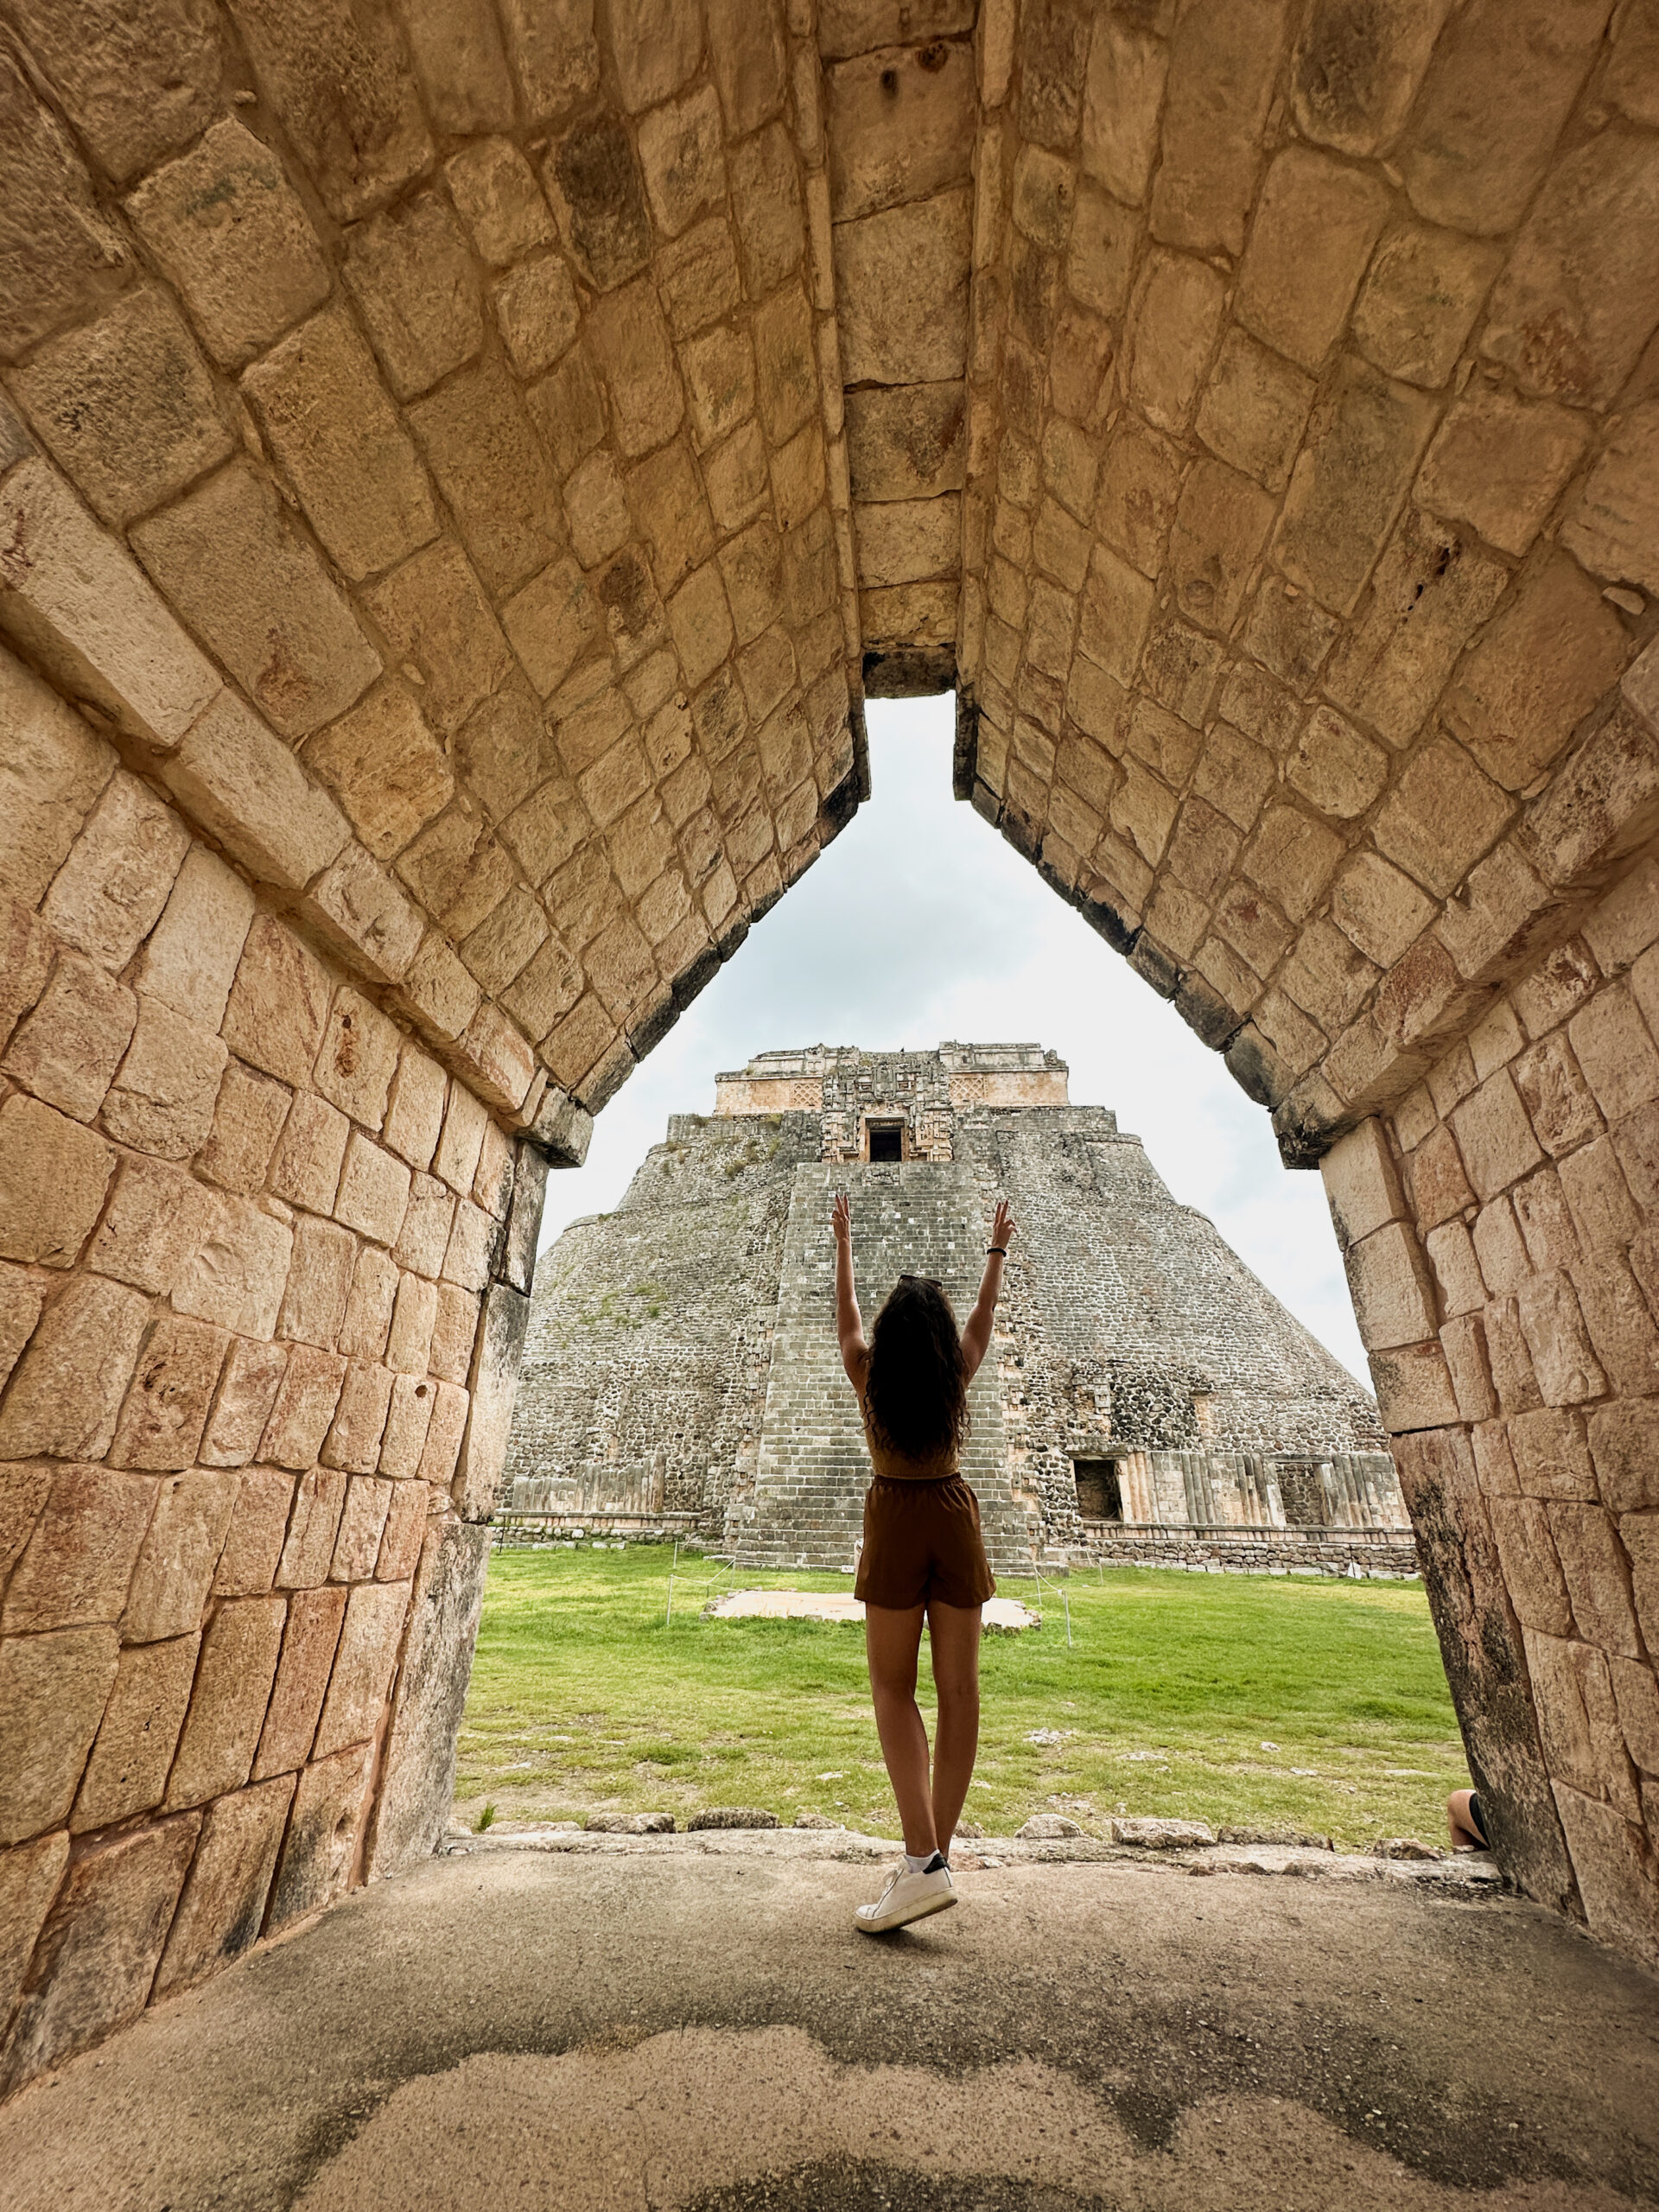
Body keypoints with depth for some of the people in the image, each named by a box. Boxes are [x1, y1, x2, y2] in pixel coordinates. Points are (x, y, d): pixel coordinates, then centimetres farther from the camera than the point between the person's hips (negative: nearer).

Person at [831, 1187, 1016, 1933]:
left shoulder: (868, 1372, -5)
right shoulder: (955, 1373, -2)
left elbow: (846, 1311, 11)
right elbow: (983, 1317, 15)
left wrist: (843, 1240, 24)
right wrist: (997, 1248, 28)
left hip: (897, 1521, -2)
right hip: (956, 1517, 3)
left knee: (893, 1686, 5)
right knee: (958, 1688, 8)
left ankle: (922, 1861, -6)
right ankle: (936, 1851, 16)